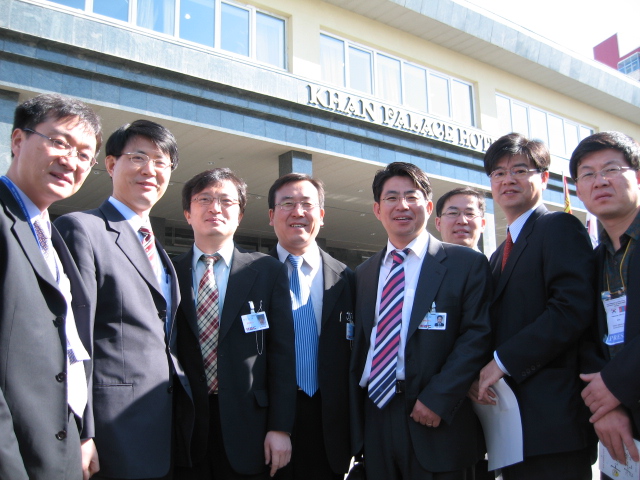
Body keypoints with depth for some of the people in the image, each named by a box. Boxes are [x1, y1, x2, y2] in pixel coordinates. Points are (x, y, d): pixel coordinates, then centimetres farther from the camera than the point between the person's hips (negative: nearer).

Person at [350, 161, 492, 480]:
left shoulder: (467, 264, -2)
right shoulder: (363, 274, 12)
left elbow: (478, 335, -9)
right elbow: (358, 345, 13)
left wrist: (438, 398, -17)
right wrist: (355, 413, 5)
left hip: (439, 424, -4)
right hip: (375, 420, 4)